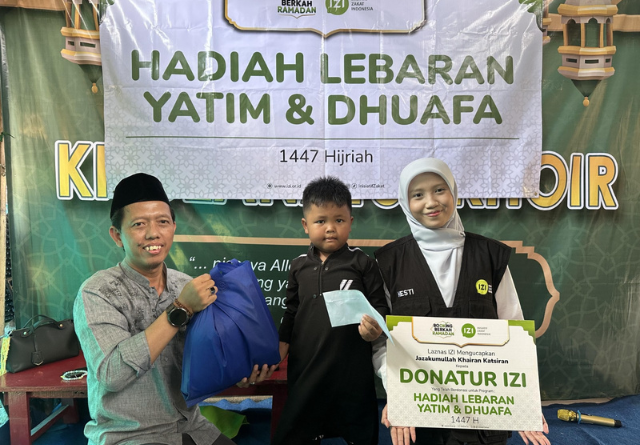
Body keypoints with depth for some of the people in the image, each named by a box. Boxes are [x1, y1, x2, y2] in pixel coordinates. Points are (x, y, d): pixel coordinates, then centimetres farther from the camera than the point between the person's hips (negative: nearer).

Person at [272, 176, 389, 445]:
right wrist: (279, 350, 8)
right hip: (306, 367, 3)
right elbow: (291, 313, 11)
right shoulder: (299, 266, 4)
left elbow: (380, 306, -4)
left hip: (352, 368, -3)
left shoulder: (362, 263, -7)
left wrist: (374, 327, -23)